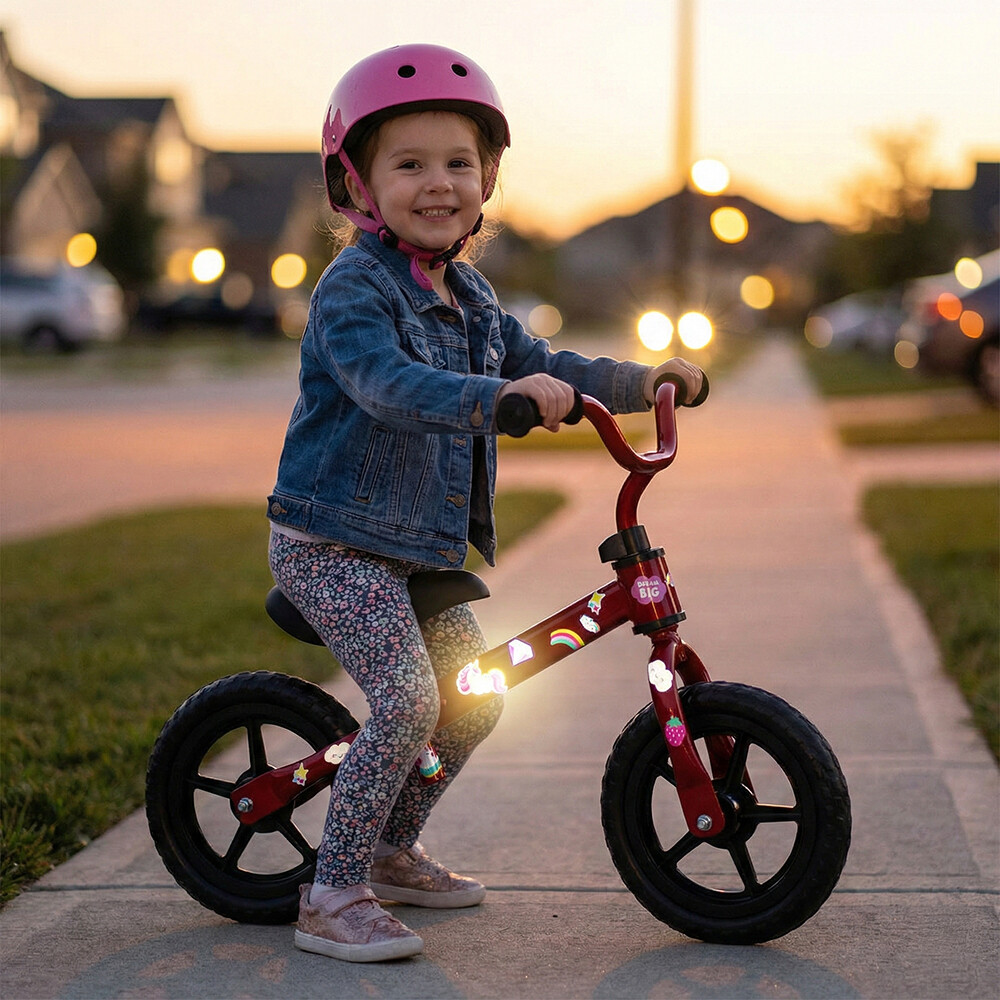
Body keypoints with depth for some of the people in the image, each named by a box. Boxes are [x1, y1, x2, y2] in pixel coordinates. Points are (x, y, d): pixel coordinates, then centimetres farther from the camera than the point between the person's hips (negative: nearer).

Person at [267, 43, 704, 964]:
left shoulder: (470, 297, 11)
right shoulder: (353, 288, -16)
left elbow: (539, 365, 22)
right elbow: (387, 382, -34)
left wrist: (642, 381, 11)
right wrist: (498, 395, -48)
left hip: (416, 548, 9)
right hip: (334, 542, -9)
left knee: (476, 697, 14)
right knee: (408, 698, -21)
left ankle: (393, 851, 31)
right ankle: (334, 896, -10)